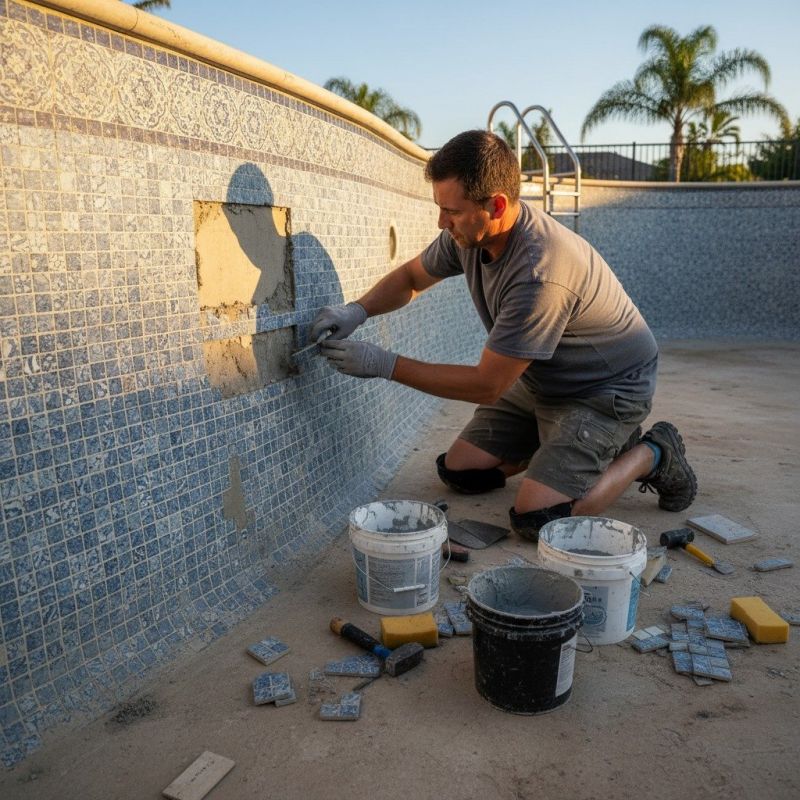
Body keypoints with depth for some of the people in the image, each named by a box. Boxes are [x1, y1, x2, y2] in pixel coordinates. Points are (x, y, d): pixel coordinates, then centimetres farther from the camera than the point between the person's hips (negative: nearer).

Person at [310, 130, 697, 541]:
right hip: (539, 382, 8)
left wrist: (385, 364, -26)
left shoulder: (540, 275, -37)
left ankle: (651, 454, 3)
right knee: (459, 470, 6)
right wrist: (356, 310, -12)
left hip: (607, 387, -8)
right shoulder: (468, 231, -11)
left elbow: (486, 386, -29)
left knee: (536, 517, -21)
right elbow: (410, 277, 7)